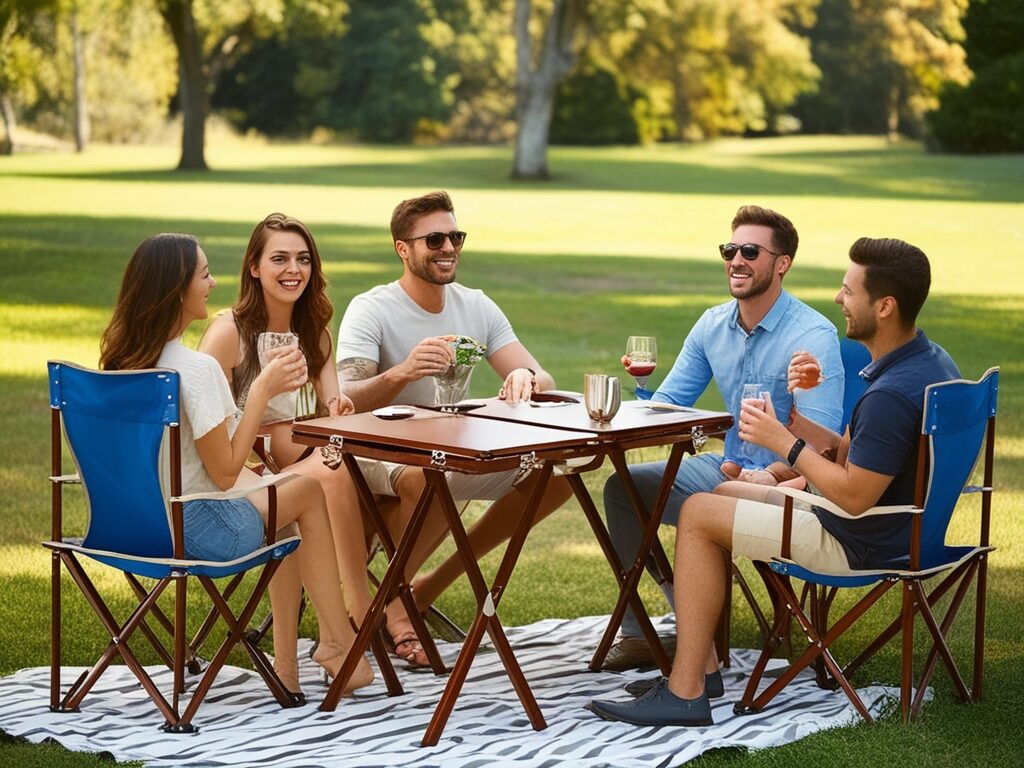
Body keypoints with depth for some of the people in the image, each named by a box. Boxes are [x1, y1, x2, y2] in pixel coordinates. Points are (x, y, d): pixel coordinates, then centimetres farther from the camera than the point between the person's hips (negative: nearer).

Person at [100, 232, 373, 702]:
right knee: (309, 490, 11)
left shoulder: (121, 359, 1)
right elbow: (225, 472, -19)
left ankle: (286, 664, 26)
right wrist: (262, 390, -12)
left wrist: (265, 383, 9)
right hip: (197, 530, -8)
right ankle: (338, 641, 21)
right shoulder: (195, 368, -25)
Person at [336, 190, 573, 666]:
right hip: (380, 455, -6)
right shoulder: (370, 311, -13)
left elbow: (543, 381, -3)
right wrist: (401, 374, -47)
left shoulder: (476, 307, 3)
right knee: (427, 479, -40)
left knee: (559, 469, -10)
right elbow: (346, 403, -26)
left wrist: (526, 378, -29)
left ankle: (434, 583, -1)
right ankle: (394, 596, -9)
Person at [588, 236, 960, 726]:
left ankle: (685, 692, -6)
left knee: (698, 514, -7)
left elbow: (855, 496, -27)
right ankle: (700, 661, 19)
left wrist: (785, 444, -17)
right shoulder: (933, 361, 5)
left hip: (864, 546, -11)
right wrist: (803, 428, -2)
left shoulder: (892, 395, -29)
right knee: (721, 492, 20)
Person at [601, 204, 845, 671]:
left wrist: (770, 475, -38)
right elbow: (667, 403, 12)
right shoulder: (712, 326, 6)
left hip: (786, 482, -8)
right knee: (623, 485, 1)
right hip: (729, 468, 8)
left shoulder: (813, 336, -17)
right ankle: (638, 633, 5)